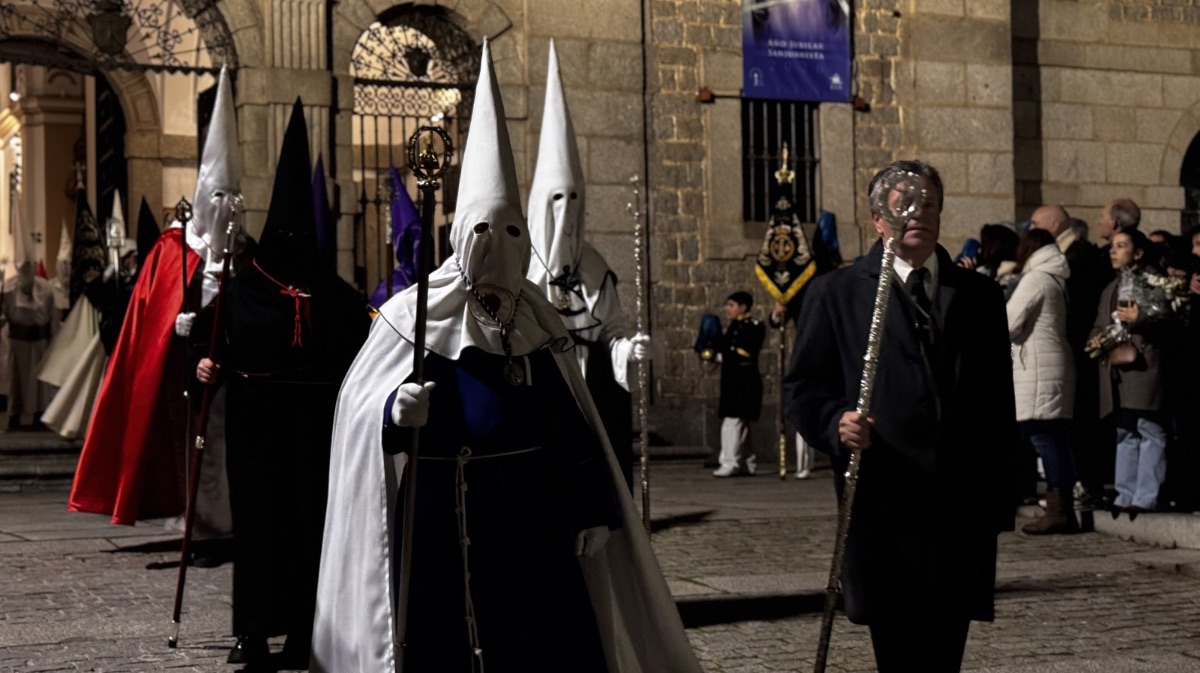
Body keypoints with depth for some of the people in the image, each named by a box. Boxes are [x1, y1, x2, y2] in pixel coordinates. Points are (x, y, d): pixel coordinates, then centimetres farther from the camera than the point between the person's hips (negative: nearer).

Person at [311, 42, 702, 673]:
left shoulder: (537, 316, 7)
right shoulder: (414, 313, -3)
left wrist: (593, 510, 6)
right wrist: (396, 412, -25)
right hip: (443, 520, -3)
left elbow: (573, 422, 9)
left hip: (533, 519, 3)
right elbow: (359, 405, -3)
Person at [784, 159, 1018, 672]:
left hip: (964, 508, 3)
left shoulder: (978, 296, 15)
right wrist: (837, 423, -16)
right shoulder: (836, 293, 6)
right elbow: (803, 388, 5)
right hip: (884, 506, -3)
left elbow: (999, 400, 15)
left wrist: (1001, 496, 10)